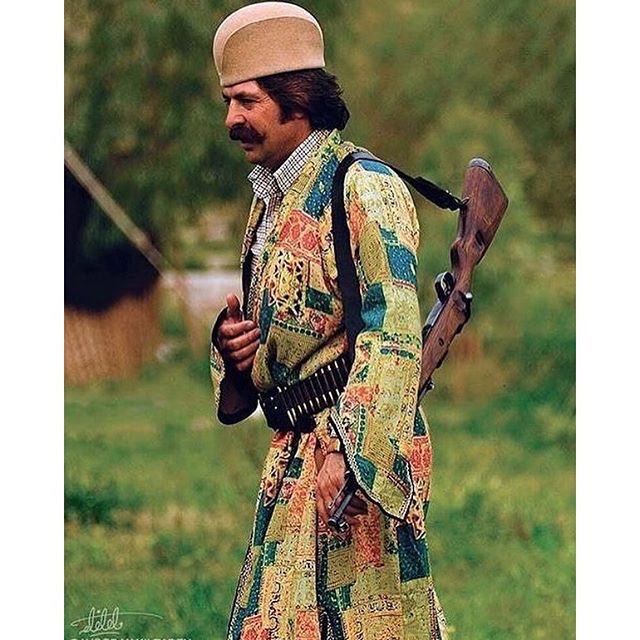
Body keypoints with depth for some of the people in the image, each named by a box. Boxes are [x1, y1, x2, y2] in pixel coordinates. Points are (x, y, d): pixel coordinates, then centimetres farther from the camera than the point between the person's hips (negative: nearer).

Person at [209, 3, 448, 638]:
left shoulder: (364, 188, -12)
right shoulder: (271, 201, 17)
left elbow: (393, 333, -20)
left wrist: (354, 456, -27)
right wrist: (231, 341, 3)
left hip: (352, 444, -9)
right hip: (294, 454, 9)